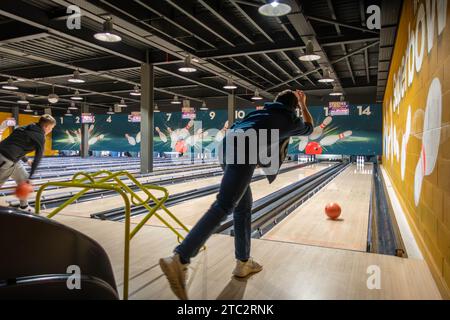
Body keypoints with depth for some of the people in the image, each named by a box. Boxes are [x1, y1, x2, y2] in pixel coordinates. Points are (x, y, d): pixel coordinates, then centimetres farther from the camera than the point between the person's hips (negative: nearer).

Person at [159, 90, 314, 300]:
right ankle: (179, 260, -26)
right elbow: (309, 129, 45)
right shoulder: (291, 120, 23)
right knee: (224, 207, -15)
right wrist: (304, 106, 58)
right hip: (245, 151, -7)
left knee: (243, 206, 16)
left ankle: (243, 262, 24)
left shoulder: (263, 111, 35)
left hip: (228, 144, 7)